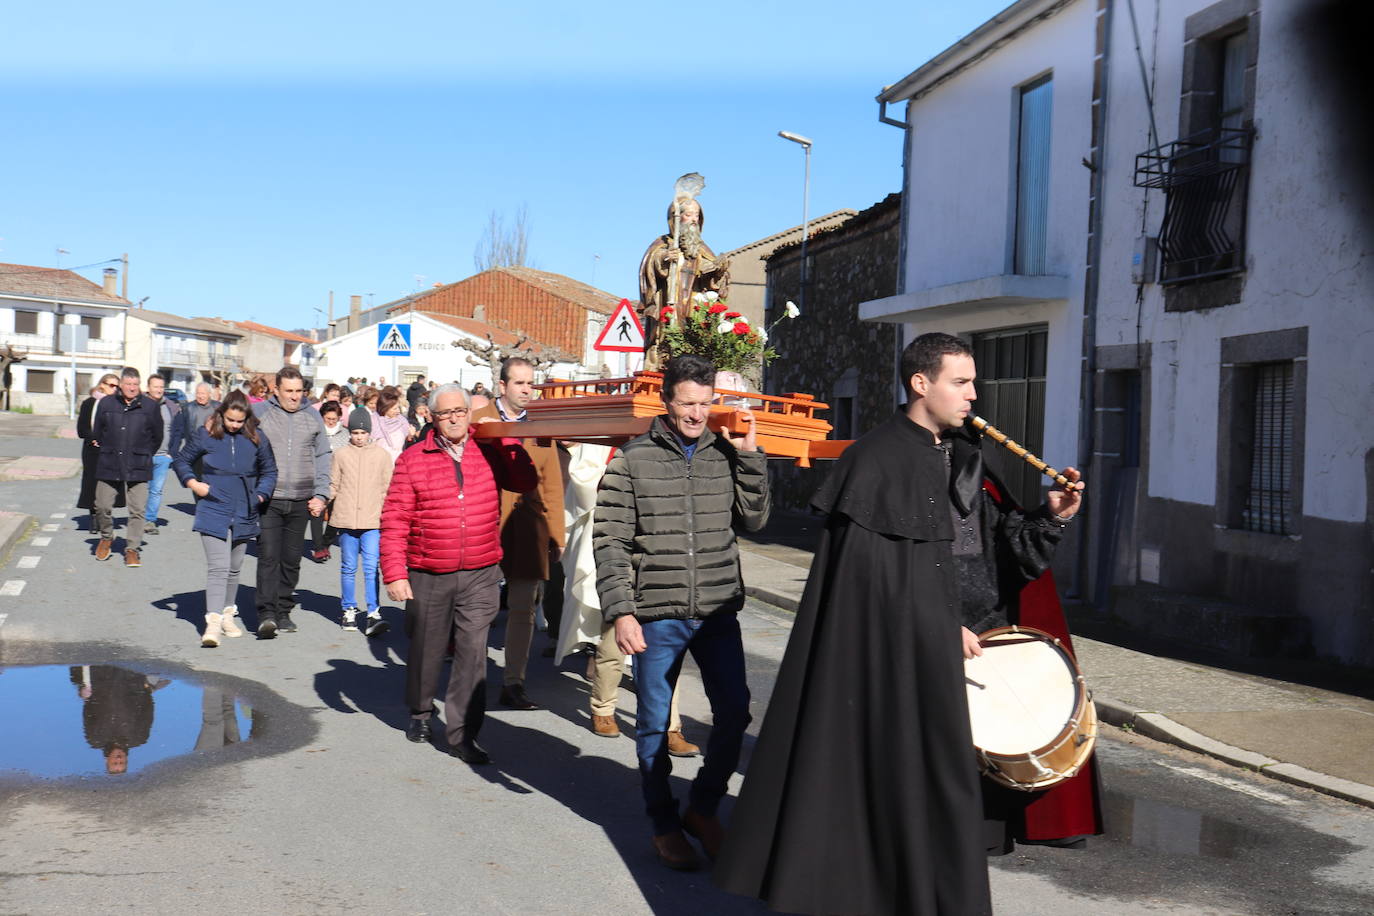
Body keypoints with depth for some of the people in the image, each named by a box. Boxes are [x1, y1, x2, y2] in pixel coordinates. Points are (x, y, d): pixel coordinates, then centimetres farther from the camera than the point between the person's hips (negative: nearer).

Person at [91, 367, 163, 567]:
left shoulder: (149, 407, 1)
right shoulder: (106, 404, 4)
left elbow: (157, 437, 10)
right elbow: (97, 433, 16)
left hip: (138, 468, -1)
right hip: (108, 466, 1)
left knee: (137, 510, -4)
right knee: (103, 506, 5)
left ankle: (132, 548, 6)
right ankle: (106, 538, 31)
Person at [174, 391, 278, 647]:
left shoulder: (256, 439, 2)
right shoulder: (205, 435, -2)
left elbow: (269, 471, 14)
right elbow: (181, 461, 11)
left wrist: (260, 495, 1)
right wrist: (193, 483, -4)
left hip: (244, 515, 3)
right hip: (213, 512, -3)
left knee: (234, 568, 15)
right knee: (218, 567, -14)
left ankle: (227, 615, 31)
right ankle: (213, 624, -18)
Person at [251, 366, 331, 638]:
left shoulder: (312, 417, 10)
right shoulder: (259, 412, 1)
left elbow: (323, 457, 13)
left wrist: (321, 494, 6)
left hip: (300, 501, 3)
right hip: (268, 500, -3)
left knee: (292, 560, 7)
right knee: (268, 557, -10)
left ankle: (283, 612, 17)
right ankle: (266, 614, -11)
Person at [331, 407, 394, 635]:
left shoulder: (382, 455, 5)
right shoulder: (341, 455, 6)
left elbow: (387, 488, 8)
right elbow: (333, 486, 9)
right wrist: (332, 510, -7)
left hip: (373, 521, -1)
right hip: (346, 520, 1)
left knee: (371, 568, -10)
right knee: (348, 568, 10)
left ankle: (373, 614, -9)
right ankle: (349, 610, 23)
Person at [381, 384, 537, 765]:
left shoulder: (489, 453, 6)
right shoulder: (413, 460, 0)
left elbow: (526, 482, -2)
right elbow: (394, 520, -3)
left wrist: (505, 436, -4)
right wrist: (394, 573, -9)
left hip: (479, 576, 1)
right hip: (428, 576, 0)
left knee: (473, 653, -6)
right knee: (425, 649, 15)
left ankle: (463, 734, 0)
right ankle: (420, 712, 40)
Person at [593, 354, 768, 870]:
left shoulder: (726, 455, 5)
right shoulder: (633, 460, -4)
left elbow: (754, 521, 4)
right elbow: (609, 542, -5)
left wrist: (750, 455, -4)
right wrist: (620, 611, -13)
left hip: (718, 613, 3)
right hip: (656, 616, -3)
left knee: (734, 712, 6)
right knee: (655, 724, 8)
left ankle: (702, 809, 27)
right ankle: (664, 825, 25)